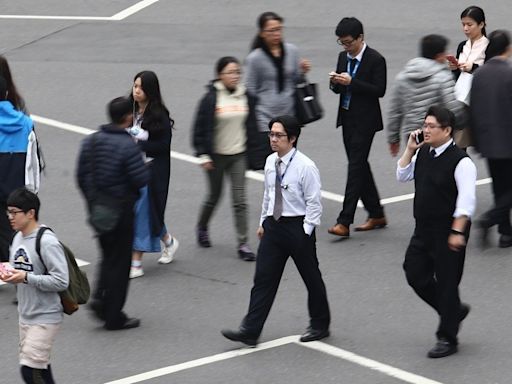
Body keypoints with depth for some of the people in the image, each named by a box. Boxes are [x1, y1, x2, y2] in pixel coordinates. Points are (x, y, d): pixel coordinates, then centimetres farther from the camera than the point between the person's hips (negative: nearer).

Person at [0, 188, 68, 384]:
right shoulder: (18, 239, 8)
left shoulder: (47, 242, -18)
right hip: (26, 316, 8)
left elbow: (61, 281, -21)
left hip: (45, 318, -8)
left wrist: (25, 277, -24)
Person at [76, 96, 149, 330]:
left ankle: (100, 297, 3)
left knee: (108, 255, 22)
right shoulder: (128, 146, -19)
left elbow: (81, 176, 7)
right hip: (121, 211, -6)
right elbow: (141, 179, -20)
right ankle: (114, 316, 7)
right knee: (120, 261, 4)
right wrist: (146, 167, 1)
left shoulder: (90, 141, 3)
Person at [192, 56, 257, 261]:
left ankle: (243, 244, -1)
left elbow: (251, 125, 10)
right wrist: (203, 155, -11)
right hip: (216, 155, -2)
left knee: (240, 199, -3)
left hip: (239, 154, 2)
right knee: (214, 195, 14)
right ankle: (202, 227, 42)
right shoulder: (211, 98, -12)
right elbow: (200, 128, -9)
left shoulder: (245, 97, 0)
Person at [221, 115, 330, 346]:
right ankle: (250, 331, 0)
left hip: (298, 227, -6)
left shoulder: (305, 167, -16)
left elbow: (314, 203, -13)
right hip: (273, 224, 6)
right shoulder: (271, 162, 3)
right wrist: (263, 222, 16)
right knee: (264, 278, 1)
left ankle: (320, 325, 28)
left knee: (311, 277, 11)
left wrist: (305, 232, -16)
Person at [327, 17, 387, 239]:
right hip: (347, 118, 8)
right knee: (360, 166, 12)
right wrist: (336, 82, -8)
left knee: (356, 167, -10)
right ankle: (376, 214, 23)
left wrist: (351, 82, -22)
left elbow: (379, 90, -17)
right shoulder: (343, 57, 10)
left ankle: (344, 222, -13)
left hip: (365, 121, -8)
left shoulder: (375, 60, -11)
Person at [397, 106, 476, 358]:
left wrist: (457, 232, -23)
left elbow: (466, 201, -20)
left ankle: (447, 338, 13)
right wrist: (410, 149, 1)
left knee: (447, 282, 1)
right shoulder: (423, 154, 5)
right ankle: (454, 310, 31)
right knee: (415, 273, 10)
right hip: (424, 229, 8)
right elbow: (402, 176, 13)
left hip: (448, 233, -8)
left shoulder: (460, 161, -18)